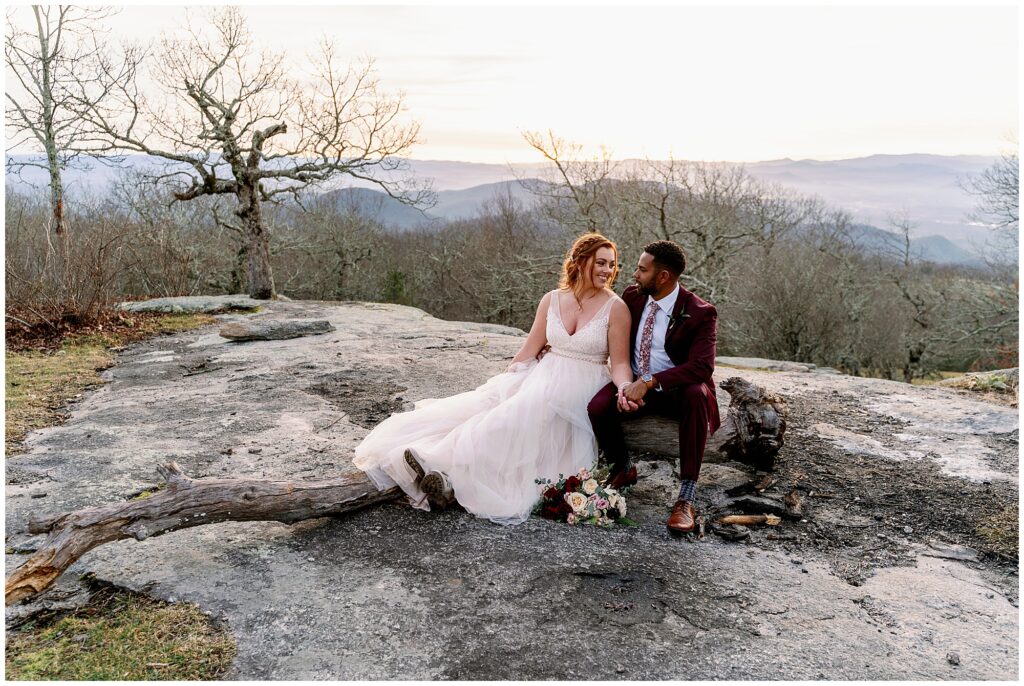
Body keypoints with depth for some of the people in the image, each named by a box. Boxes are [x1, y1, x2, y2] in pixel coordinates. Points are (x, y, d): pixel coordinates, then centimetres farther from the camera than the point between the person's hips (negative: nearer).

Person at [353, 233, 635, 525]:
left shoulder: (615, 307, -3)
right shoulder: (552, 300, 7)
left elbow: (620, 363, -4)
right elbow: (528, 351, 11)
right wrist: (500, 381, 5)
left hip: (581, 390, -5)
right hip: (543, 376, 5)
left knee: (521, 412, -30)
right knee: (489, 401, -21)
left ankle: (450, 471, -34)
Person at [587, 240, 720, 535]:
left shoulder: (700, 313, -15)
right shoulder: (632, 296, 0)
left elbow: (701, 367, -26)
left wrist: (649, 381, -35)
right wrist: (623, 385, -15)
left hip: (676, 390, -3)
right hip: (634, 384, 3)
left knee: (697, 395, -39)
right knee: (597, 407, -27)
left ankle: (686, 499, -34)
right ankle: (622, 469, 5)